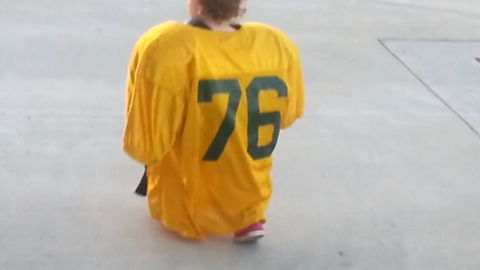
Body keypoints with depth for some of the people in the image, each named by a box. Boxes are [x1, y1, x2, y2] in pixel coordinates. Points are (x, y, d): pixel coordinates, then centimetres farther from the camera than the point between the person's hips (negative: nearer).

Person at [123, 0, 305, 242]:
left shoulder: (165, 47, -24)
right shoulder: (280, 46, -10)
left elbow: (144, 148, -20)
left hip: (184, 211, -2)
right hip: (250, 203, 2)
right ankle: (249, 219, 13)